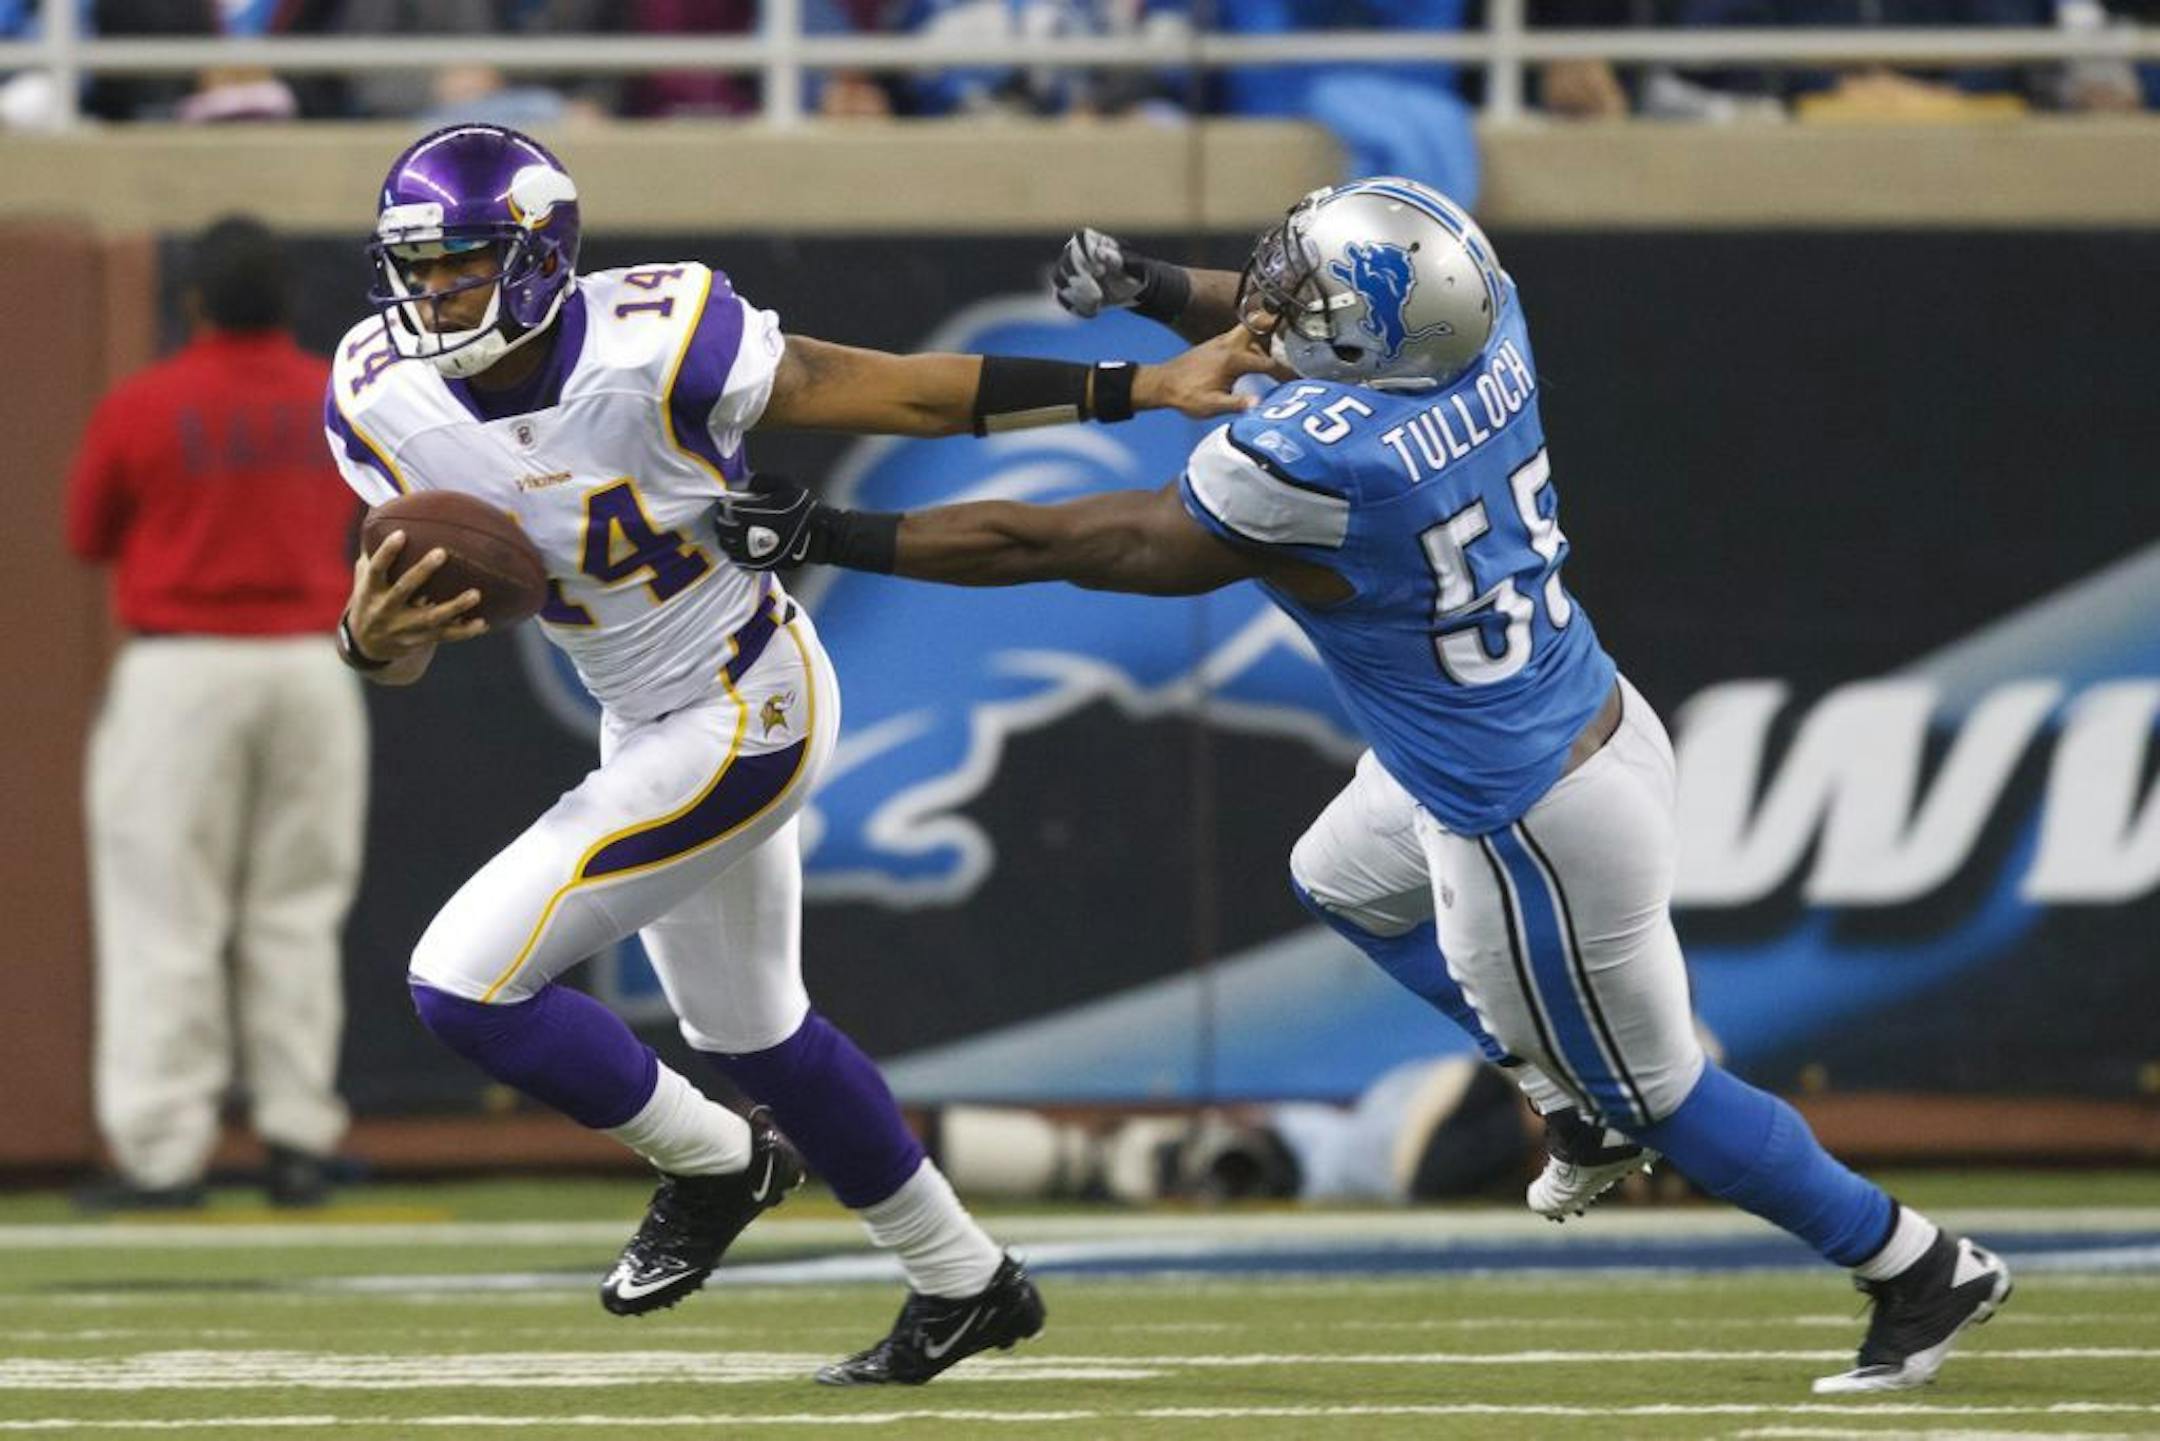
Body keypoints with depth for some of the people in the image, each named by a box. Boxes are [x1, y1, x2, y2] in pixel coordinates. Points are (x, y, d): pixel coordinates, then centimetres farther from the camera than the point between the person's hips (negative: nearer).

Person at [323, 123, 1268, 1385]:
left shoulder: (655, 348, -27)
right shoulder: (387, 404, -10)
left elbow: (908, 392, -20)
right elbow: (409, 628, -8)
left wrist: (1142, 389, -20)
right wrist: (374, 639, -34)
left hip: (746, 716, -8)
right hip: (644, 721, 8)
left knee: (466, 981, -14)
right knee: (747, 1031, 24)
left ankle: (714, 1162, 11)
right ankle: (967, 1283, 43)